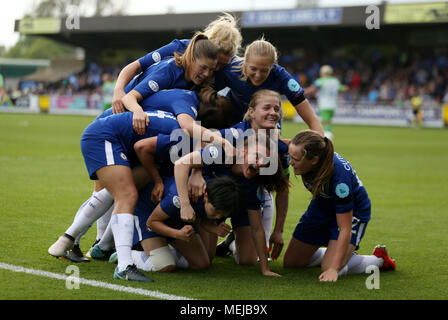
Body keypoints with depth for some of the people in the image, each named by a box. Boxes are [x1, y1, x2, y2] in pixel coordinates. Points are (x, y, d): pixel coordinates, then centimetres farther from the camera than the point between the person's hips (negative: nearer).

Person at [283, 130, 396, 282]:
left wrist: (333, 269, -37)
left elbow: (345, 229, -35)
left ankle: (379, 259, 3)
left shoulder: (339, 177, -41)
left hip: (351, 212, -6)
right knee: (290, 262, 5)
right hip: (321, 208, 6)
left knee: (329, 269, -23)